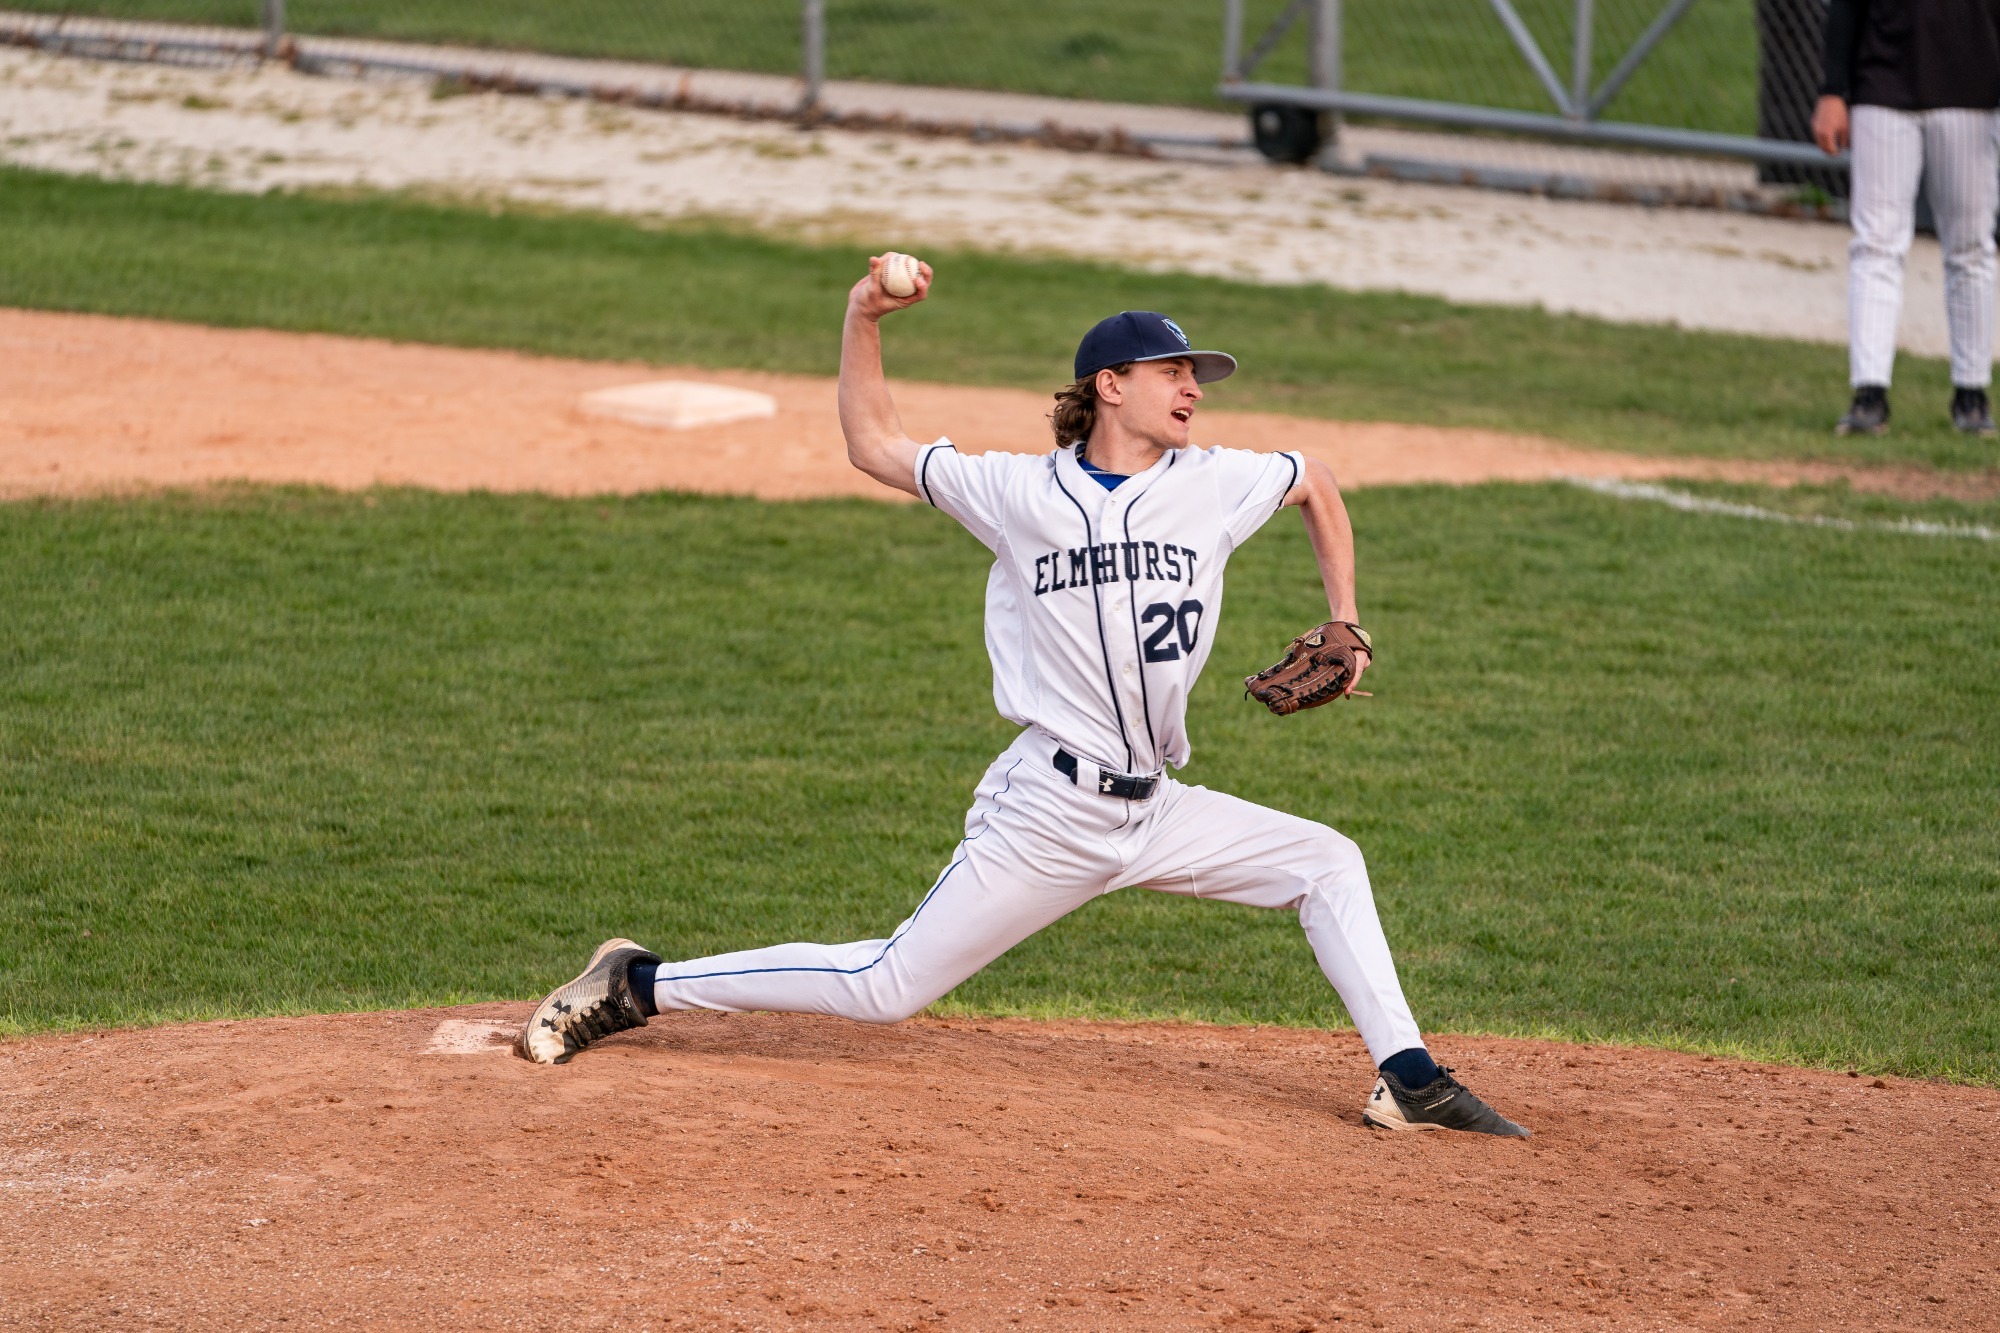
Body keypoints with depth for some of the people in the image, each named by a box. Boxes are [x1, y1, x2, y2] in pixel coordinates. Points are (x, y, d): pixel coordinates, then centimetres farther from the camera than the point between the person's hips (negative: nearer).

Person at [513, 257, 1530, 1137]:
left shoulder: (1217, 484, 2)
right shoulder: (1018, 492, -4)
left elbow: (1319, 487, 23)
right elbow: (874, 446, 6)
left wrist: (1347, 626, 19)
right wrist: (863, 321, -4)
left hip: (1156, 811, 5)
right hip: (1048, 811, -5)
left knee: (1328, 865, -4)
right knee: (884, 989, -7)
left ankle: (1406, 1079, -1)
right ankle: (639, 988, 2)